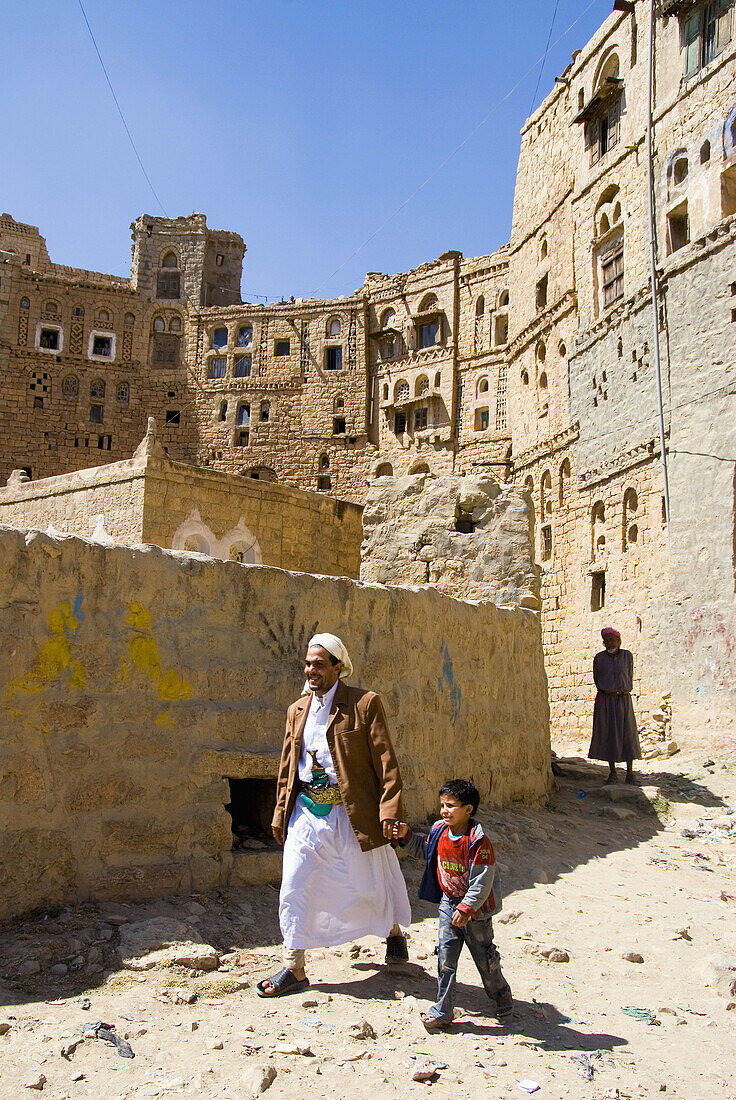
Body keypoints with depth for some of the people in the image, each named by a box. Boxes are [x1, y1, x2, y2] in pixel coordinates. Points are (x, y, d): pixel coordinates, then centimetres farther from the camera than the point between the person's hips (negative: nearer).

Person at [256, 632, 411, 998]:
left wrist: (389, 809, -16)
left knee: (371, 880, 12)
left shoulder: (365, 703, -7)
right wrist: (280, 813, 10)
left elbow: (386, 760, -10)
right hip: (307, 811, 4)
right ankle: (294, 968, 15)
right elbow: (287, 767, 14)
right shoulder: (296, 711, 9)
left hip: (352, 812, -4)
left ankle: (394, 930, 42)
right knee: (294, 885, 1)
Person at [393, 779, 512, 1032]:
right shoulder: (438, 831, -4)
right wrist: (406, 836, 4)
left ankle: (501, 996, 39)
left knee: (484, 956, 12)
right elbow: (424, 849, 18)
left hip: (475, 907, -5)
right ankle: (442, 1012, 13)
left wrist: (467, 908, -26)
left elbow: (482, 881, -23)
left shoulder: (477, 841, -24)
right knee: (445, 957, 4)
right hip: (448, 902, 5)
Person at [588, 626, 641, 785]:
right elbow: (596, 678, 9)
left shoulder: (627, 656, 4)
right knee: (608, 735, 0)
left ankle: (630, 773, 6)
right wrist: (606, 690, 3)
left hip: (624, 700, 1)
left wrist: (624, 690, 5)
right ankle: (612, 773, 8)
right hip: (605, 700, -1)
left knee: (628, 734, -1)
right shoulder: (599, 658, 1)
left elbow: (630, 676, 12)